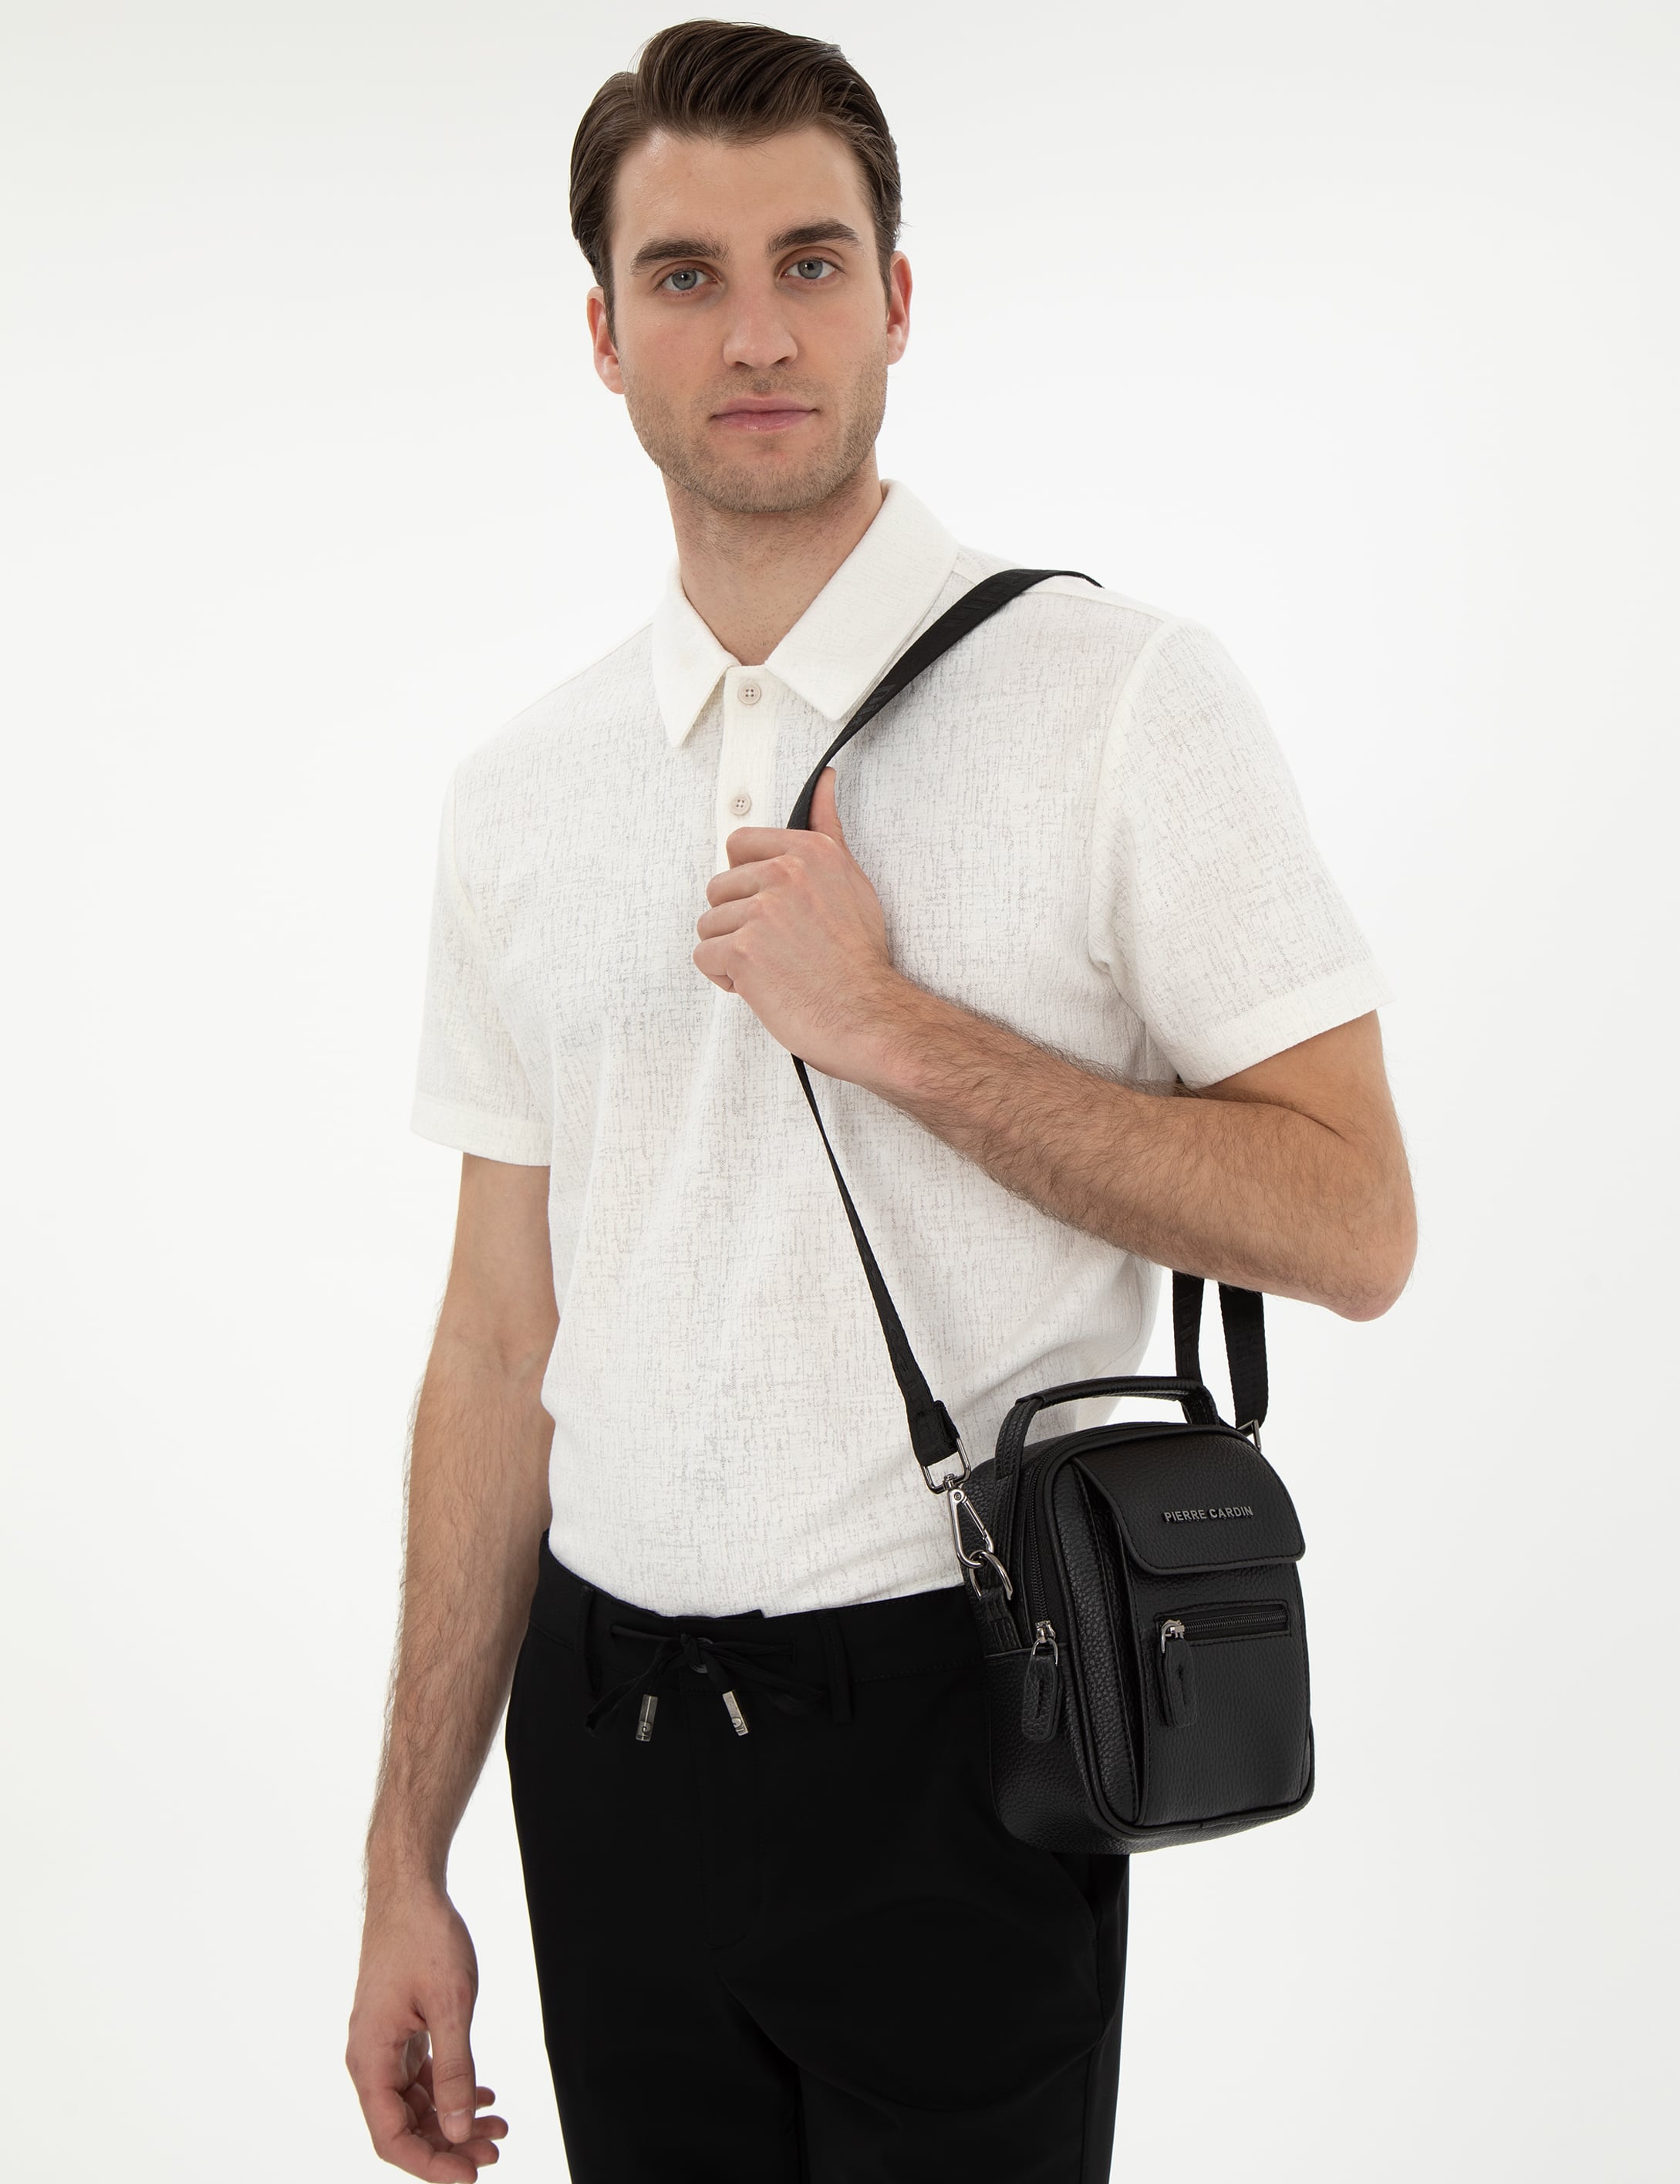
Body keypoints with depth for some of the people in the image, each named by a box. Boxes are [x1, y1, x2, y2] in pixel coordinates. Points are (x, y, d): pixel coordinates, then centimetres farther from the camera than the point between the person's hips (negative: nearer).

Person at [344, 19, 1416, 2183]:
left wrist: (896, 1031, -19)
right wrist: (408, 1866, 7)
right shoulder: (516, 793, 5)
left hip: (945, 1737, -4)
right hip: (603, 1737, 4)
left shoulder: (1121, 693, -8)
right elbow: (502, 1341, 7)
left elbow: (1351, 1226, -11)